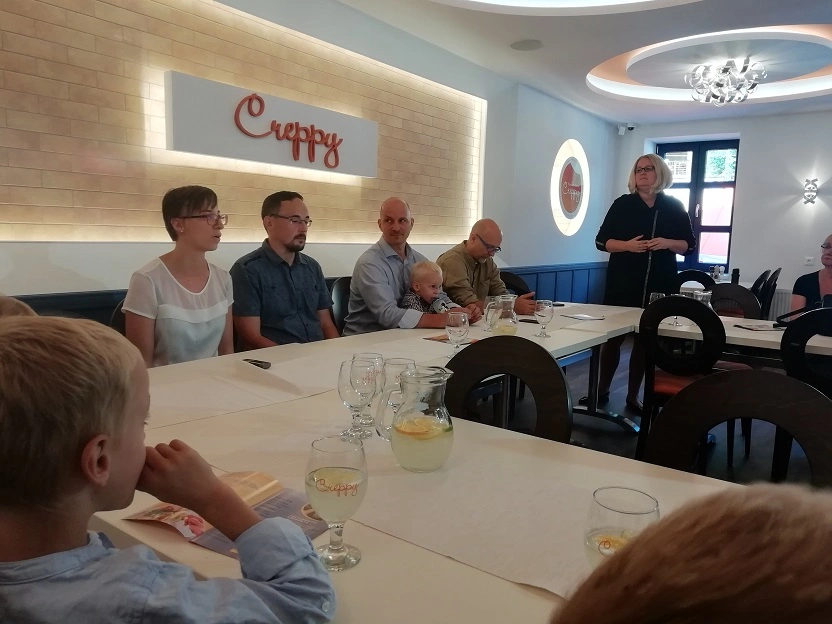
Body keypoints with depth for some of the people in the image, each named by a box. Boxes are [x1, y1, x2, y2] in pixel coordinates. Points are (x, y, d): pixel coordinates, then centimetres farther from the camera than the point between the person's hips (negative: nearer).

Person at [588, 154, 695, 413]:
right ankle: (602, 390, 15)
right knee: (613, 336, 2)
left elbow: (689, 245, 8)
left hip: (659, 284, 2)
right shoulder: (622, 204, 3)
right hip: (623, 282, -1)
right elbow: (601, 241, 1)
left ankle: (633, 396, 18)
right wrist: (627, 245, -16)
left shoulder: (674, 207, 7)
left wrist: (668, 243, -12)